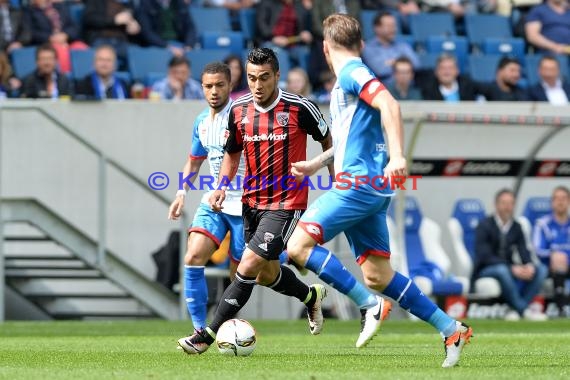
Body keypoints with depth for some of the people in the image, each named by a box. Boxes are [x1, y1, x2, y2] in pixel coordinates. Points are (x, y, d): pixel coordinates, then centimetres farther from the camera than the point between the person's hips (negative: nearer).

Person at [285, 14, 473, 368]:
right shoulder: (350, 77, 22)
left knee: (298, 246, -13)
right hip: (368, 187, 9)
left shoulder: (351, 72, -8)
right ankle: (451, 329, 9)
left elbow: (389, 104, -24)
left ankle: (370, 306, -15)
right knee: (378, 275, 8)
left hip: (360, 181, -9)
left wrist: (397, 155, -33)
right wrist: (316, 164, 36)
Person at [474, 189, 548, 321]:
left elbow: (524, 253, 2)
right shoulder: (484, 226, -10)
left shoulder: (516, 227, 8)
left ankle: (516, 309, -25)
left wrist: (529, 266, -23)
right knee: (502, 270, -39)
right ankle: (524, 310, -30)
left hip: (508, 268, 6)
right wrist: (512, 268, -28)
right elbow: (485, 257, -18)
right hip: (485, 271, -6)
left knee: (541, 270, -16)